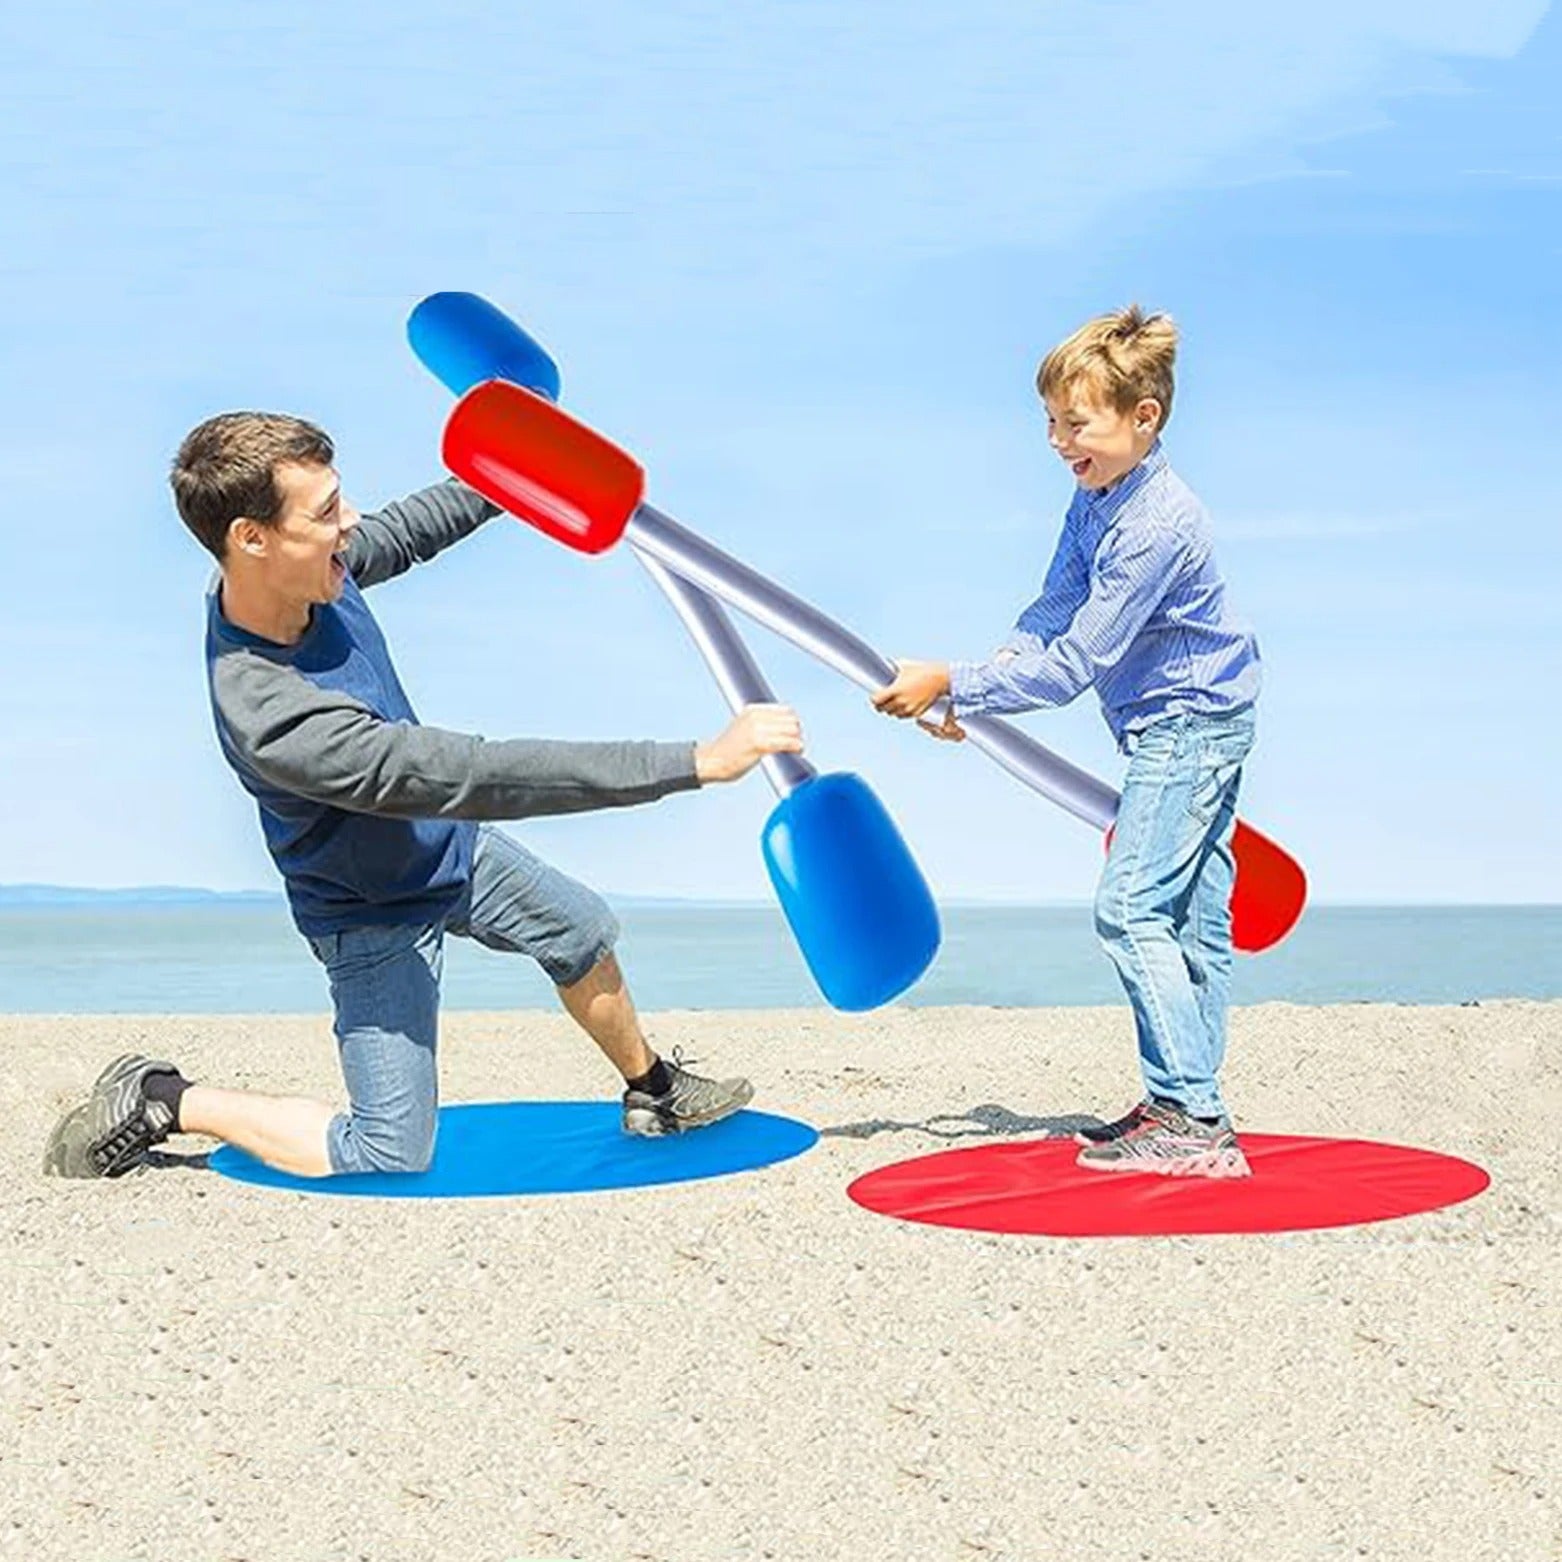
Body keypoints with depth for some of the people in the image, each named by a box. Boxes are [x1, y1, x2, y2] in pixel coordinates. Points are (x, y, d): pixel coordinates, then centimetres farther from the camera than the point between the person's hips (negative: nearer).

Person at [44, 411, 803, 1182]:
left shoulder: (307, 566, -19)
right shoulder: (274, 720, -43)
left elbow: (396, 533, 7)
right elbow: (482, 776, -45)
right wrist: (699, 762, -45)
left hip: (446, 842, 8)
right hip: (377, 913, -8)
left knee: (582, 932, 23)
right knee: (388, 1159, -7)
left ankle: (653, 1092, 48)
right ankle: (161, 1101, 9)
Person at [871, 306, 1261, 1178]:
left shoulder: (1157, 526, -27)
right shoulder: (1096, 499, 4)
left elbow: (1074, 665, -26)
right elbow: (1051, 619, 7)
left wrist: (951, 685, -21)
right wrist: (974, 695, -6)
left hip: (1191, 722, -10)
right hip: (1192, 722, 10)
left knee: (1132, 907, -14)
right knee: (1194, 919, 11)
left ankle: (1191, 1117, -13)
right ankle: (1188, 1111, 17)